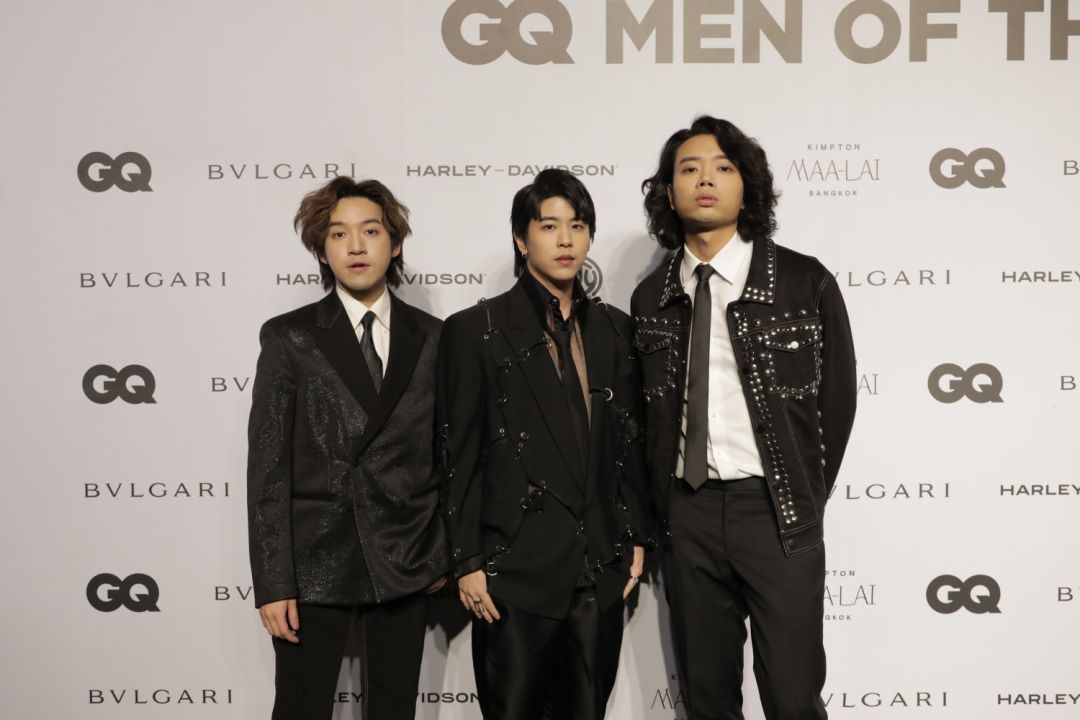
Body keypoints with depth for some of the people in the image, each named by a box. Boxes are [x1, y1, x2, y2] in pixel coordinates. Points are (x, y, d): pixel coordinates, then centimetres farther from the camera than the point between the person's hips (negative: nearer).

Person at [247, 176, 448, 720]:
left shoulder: (432, 337, 4)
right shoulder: (289, 337, -3)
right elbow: (268, 466, -6)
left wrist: (445, 554, 5)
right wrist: (272, 582, -10)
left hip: (405, 563, 2)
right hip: (315, 563, -2)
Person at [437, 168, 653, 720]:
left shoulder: (614, 329, 10)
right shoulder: (475, 330, -2)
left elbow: (629, 441, 13)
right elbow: (460, 457, -4)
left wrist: (637, 537, 10)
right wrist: (467, 563, -7)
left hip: (600, 568, 4)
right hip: (515, 568, -4)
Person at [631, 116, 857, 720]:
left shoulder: (805, 282, -3)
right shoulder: (651, 298, 7)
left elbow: (838, 397, 2)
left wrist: (806, 503, 3)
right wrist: (665, 510, 8)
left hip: (777, 512, -3)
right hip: (688, 513, 3)